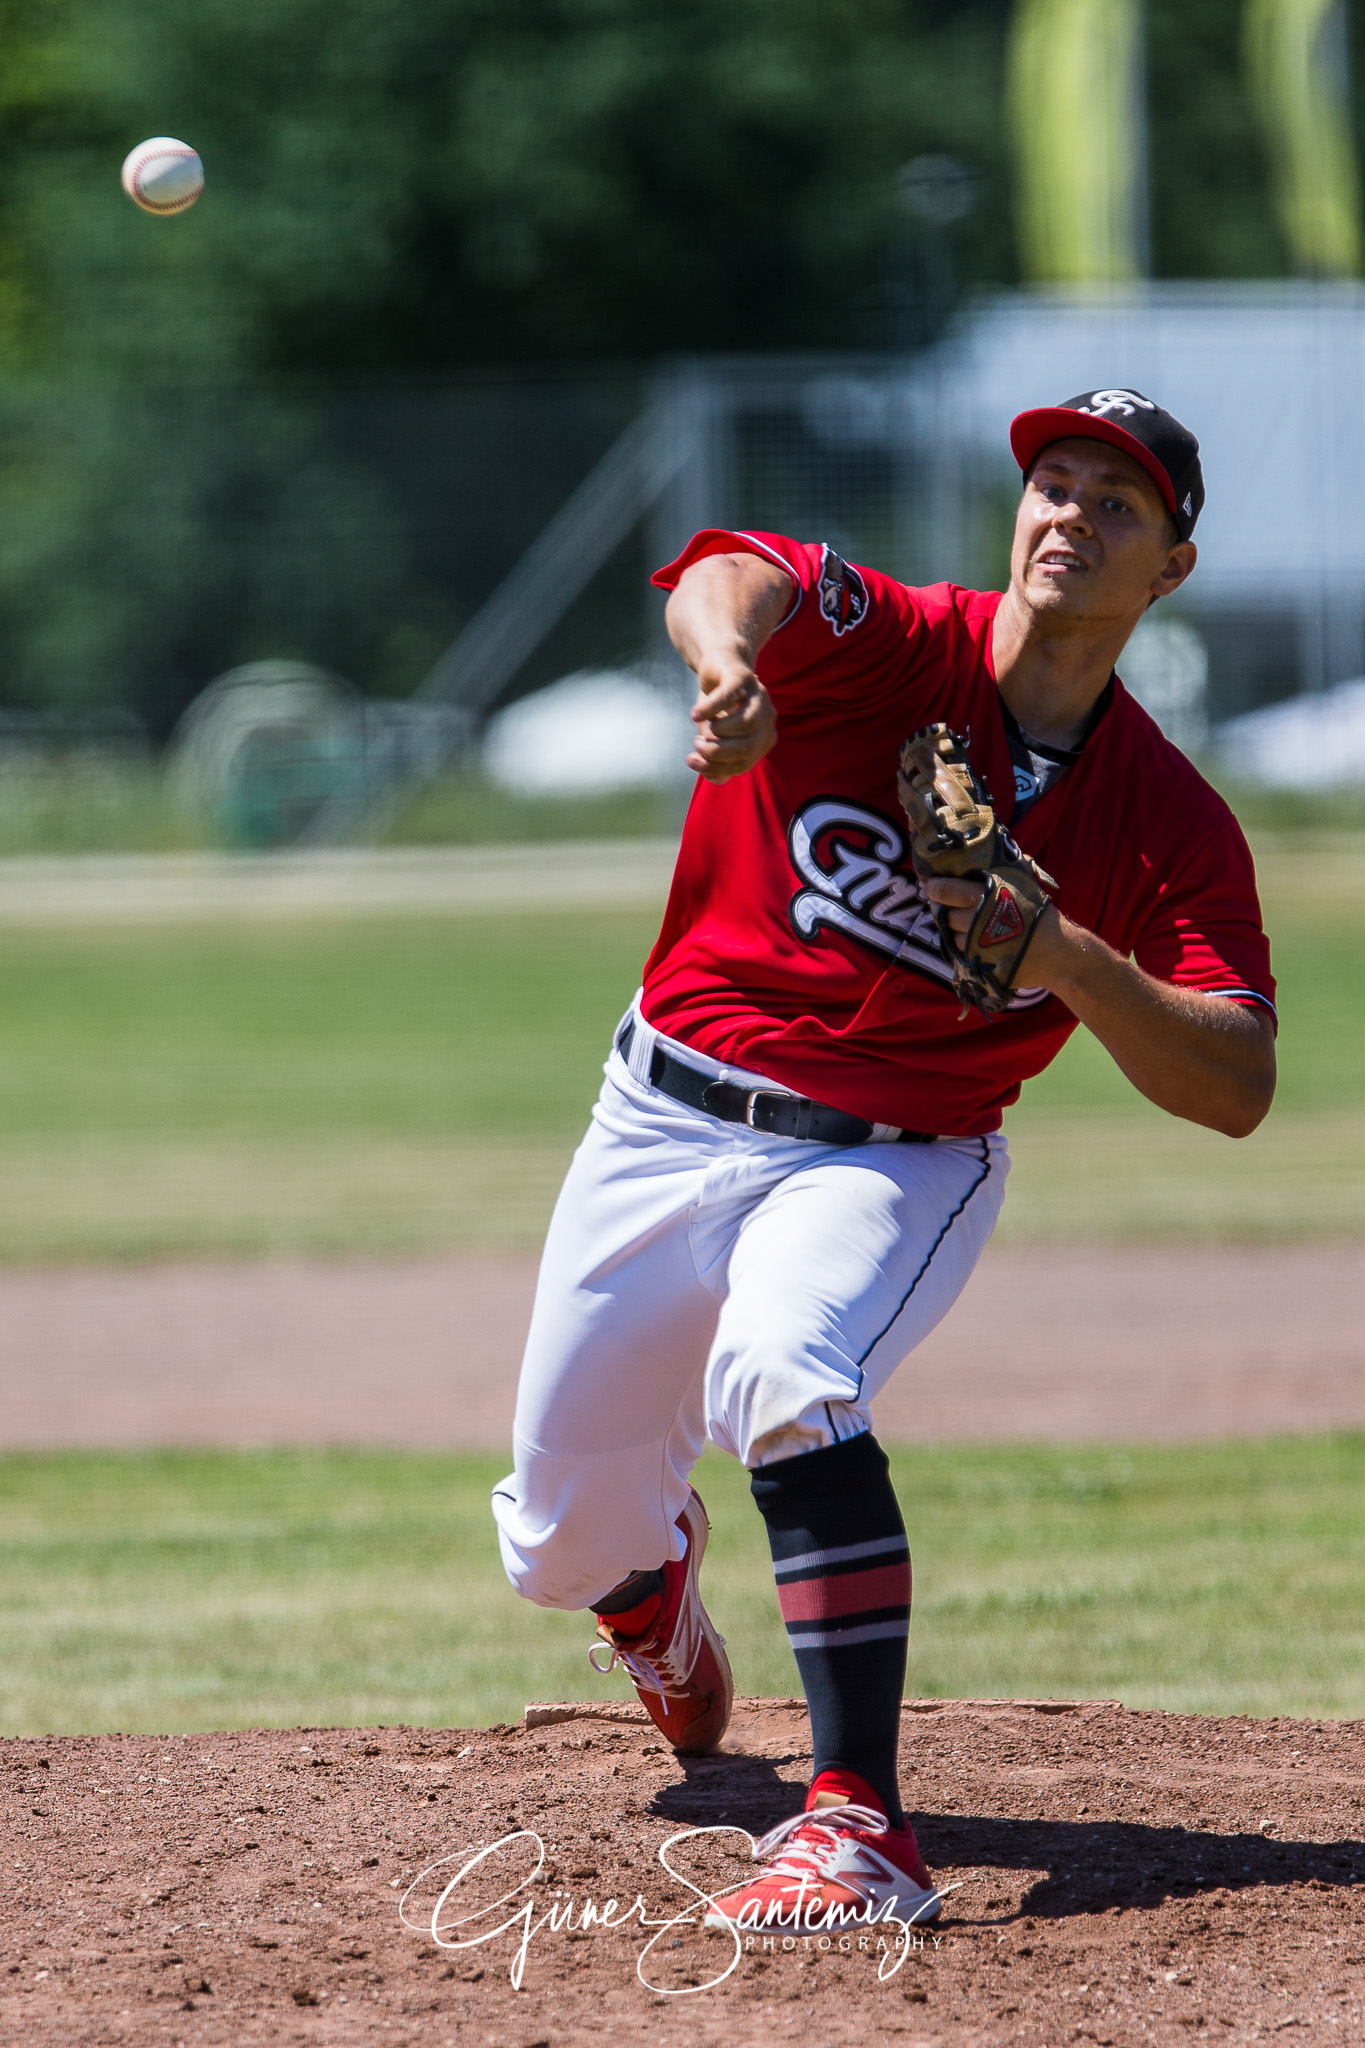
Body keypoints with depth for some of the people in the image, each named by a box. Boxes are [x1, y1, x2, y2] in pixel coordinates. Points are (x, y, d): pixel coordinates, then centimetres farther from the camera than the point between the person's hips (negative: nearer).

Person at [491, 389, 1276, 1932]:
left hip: (892, 1164, -2)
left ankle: (861, 1826, -37)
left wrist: (1068, 963, -30)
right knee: (562, 1541, 8)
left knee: (788, 1377, -35)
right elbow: (727, 579, -33)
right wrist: (727, 657, -58)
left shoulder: (1171, 823, -7)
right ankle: (654, 1575, 49)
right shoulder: (885, 645, -11)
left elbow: (1237, 1088, -14)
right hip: (667, 1119, 2)